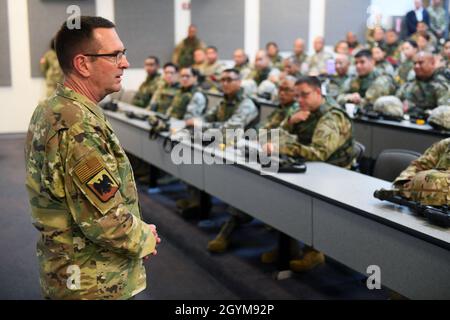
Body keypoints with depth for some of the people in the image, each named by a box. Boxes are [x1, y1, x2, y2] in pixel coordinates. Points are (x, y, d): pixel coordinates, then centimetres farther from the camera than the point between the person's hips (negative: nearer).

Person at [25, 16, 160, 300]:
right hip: (97, 286, -9)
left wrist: (137, 230, 6)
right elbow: (104, 221, -27)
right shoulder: (79, 127, -26)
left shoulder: (49, 111, 5)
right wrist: (145, 239, -8)